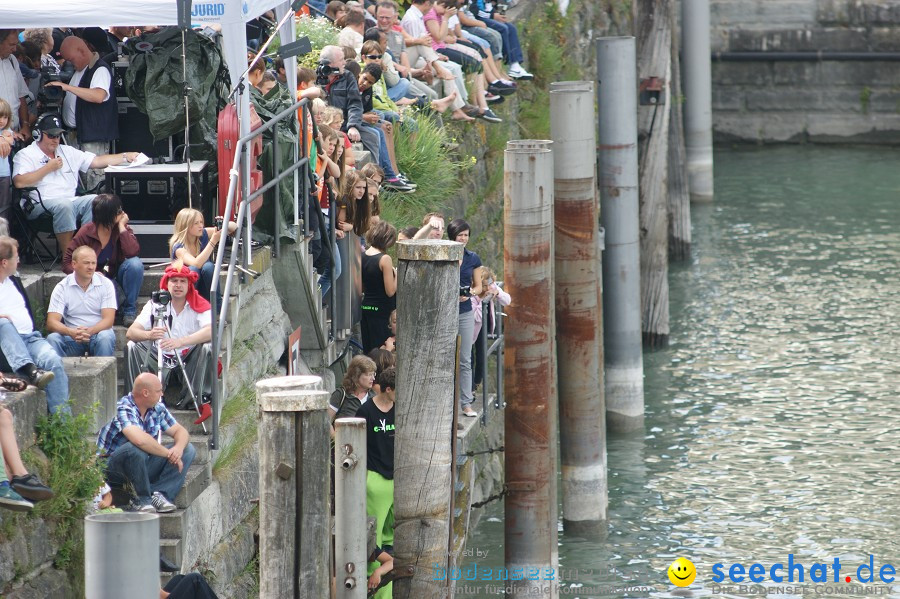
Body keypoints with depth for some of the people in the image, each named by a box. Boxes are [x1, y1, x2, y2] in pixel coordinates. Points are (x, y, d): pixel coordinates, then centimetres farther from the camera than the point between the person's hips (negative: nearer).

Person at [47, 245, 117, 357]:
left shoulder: (106, 284, 1)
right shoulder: (62, 288, 0)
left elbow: (108, 319, -8)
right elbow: (51, 323, -9)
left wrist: (90, 331, -29)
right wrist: (70, 332, -32)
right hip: (72, 337, 0)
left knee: (105, 337, -34)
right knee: (53, 338, -29)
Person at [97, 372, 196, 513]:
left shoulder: (157, 408, 1)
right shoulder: (124, 409, -24)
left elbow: (180, 431, 4)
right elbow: (139, 439, -40)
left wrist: (178, 448, -20)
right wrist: (168, 454, -30)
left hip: (142, 468, 8)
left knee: (188, 450, -6)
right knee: (135, 449, -39)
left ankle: (158, 494, -21)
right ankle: (142, 499, -22)